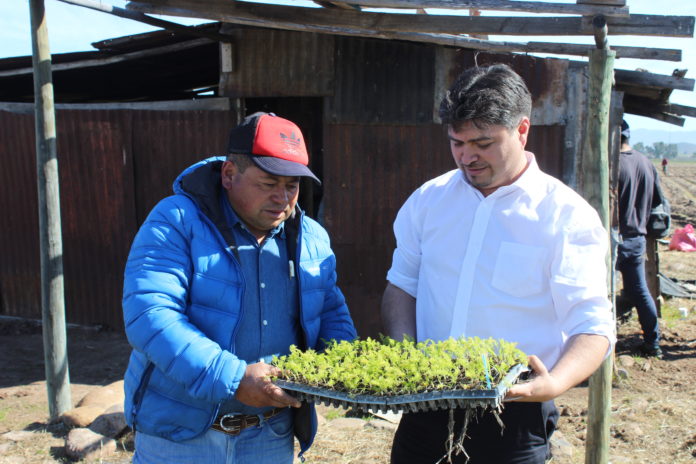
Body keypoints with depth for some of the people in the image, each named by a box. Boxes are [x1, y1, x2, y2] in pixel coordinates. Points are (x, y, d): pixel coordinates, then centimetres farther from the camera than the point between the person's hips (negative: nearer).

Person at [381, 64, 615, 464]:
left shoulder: (568, 217, -10)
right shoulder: (428, 199, 2)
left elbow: (594, 327, -12)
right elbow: (402, 284, 10)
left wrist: (555, 383, -30)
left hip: (514, 418, -3)